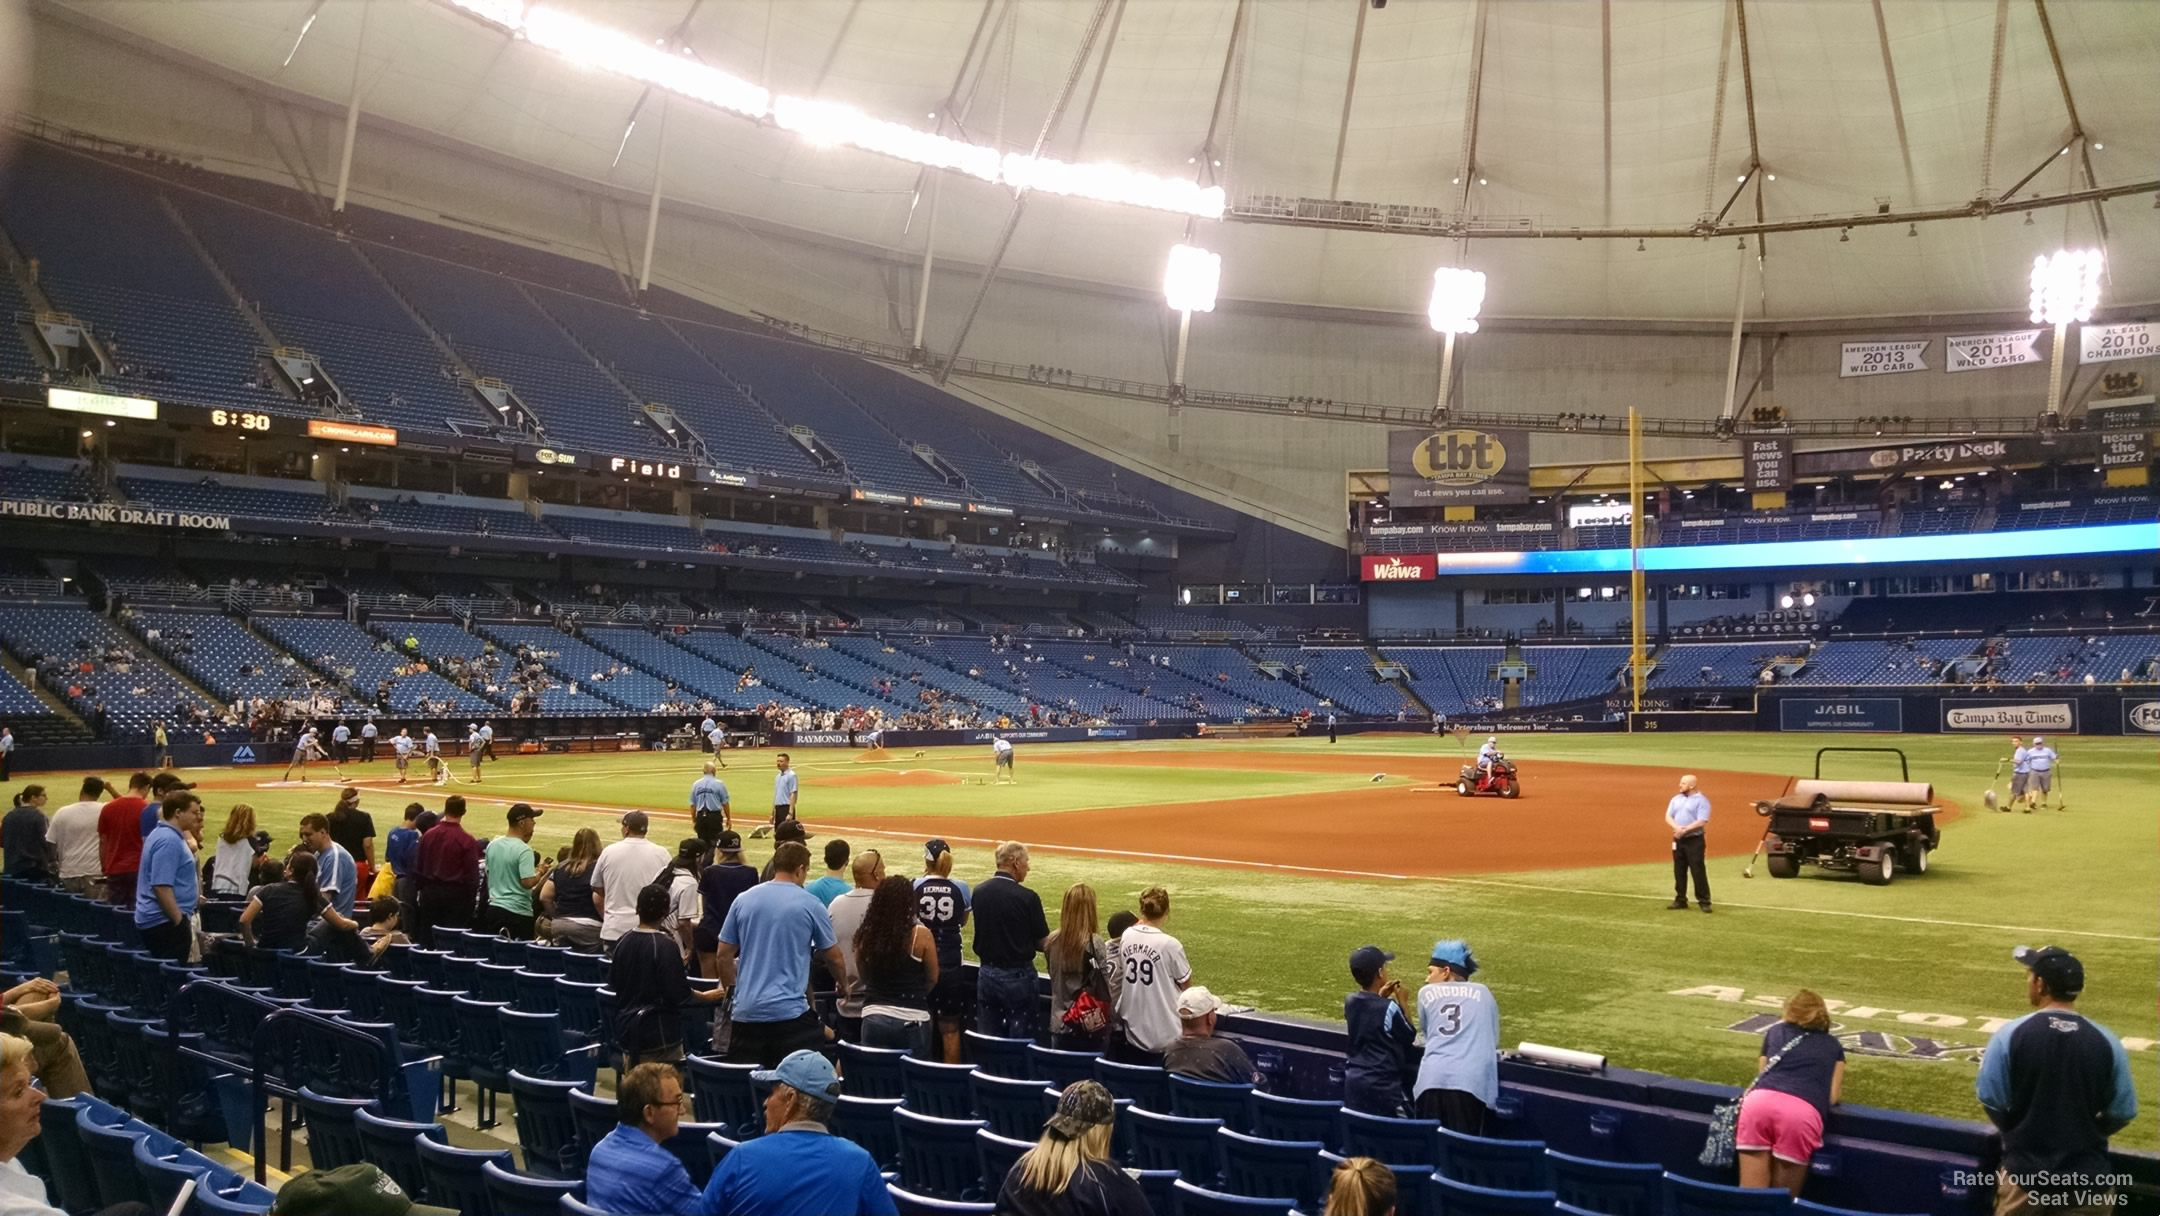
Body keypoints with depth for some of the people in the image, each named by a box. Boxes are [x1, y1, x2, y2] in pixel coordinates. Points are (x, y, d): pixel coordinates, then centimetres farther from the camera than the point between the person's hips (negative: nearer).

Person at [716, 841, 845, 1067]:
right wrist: (844, 983, 28)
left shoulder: (744, 900, 5)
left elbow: (723, 955, 10)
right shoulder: (810, 905, -3)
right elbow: (833, 957, 8)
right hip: (790, 1011, -4)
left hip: (747, 1010, 4)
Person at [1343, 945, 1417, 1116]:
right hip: (1383, 1086, -7)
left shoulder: (1350, 1003, 2)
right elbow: (1411, 1037, -1)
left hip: (1354, 1082, 7)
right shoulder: (1389, 1008, -17)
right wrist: (1403, 1003, 3)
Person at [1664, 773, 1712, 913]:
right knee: (1679, 871, 9)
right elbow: (1668, 817, 7)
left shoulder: (1701, 801, -7)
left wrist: (1685, 830, -20)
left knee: (1698, 871, -7)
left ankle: (1704, 902, -2)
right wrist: (1677, 827, -13)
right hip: (1678, 840, 6)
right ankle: (1680, 900, 16)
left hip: (1694, 840, -6)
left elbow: (1701, 822, -16)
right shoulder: (1676, 799, 12)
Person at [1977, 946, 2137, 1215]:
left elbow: (1991, 1100, -5)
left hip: (2025, 1171, -1)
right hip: (2088, 1177, 2)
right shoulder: (2106, 1041, -5)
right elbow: (2123, 1112, 2)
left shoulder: (2011, 1034, -11)